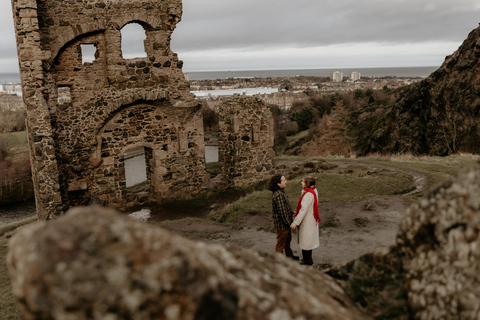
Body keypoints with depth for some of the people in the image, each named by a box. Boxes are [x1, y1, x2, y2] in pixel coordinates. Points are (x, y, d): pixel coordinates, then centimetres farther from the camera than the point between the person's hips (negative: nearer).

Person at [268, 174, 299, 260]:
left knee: (288, 240, 27)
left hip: (286, 222, 10)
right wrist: (289, 223, -20)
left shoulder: (280, 192, 2)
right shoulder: (278, 195, -30)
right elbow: (282, 212, -27)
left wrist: (292, 212, 17)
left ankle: (289, 255, 46)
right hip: (282, 224, -10)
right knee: (281, 242, 9)